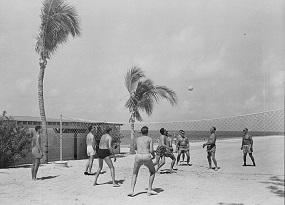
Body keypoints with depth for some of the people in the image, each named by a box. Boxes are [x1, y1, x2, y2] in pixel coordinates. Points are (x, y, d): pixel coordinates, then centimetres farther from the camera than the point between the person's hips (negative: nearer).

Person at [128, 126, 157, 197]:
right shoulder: (149, 139, 8)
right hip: (147, 156, -2)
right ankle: (150, 189, 15)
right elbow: (151, 150, -2)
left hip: (138, 156, 2)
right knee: (152, 172, 22)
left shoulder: (137, 139, 18)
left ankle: (132, 191, 1)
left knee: (134, 174, 18)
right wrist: (153, 155, 17)